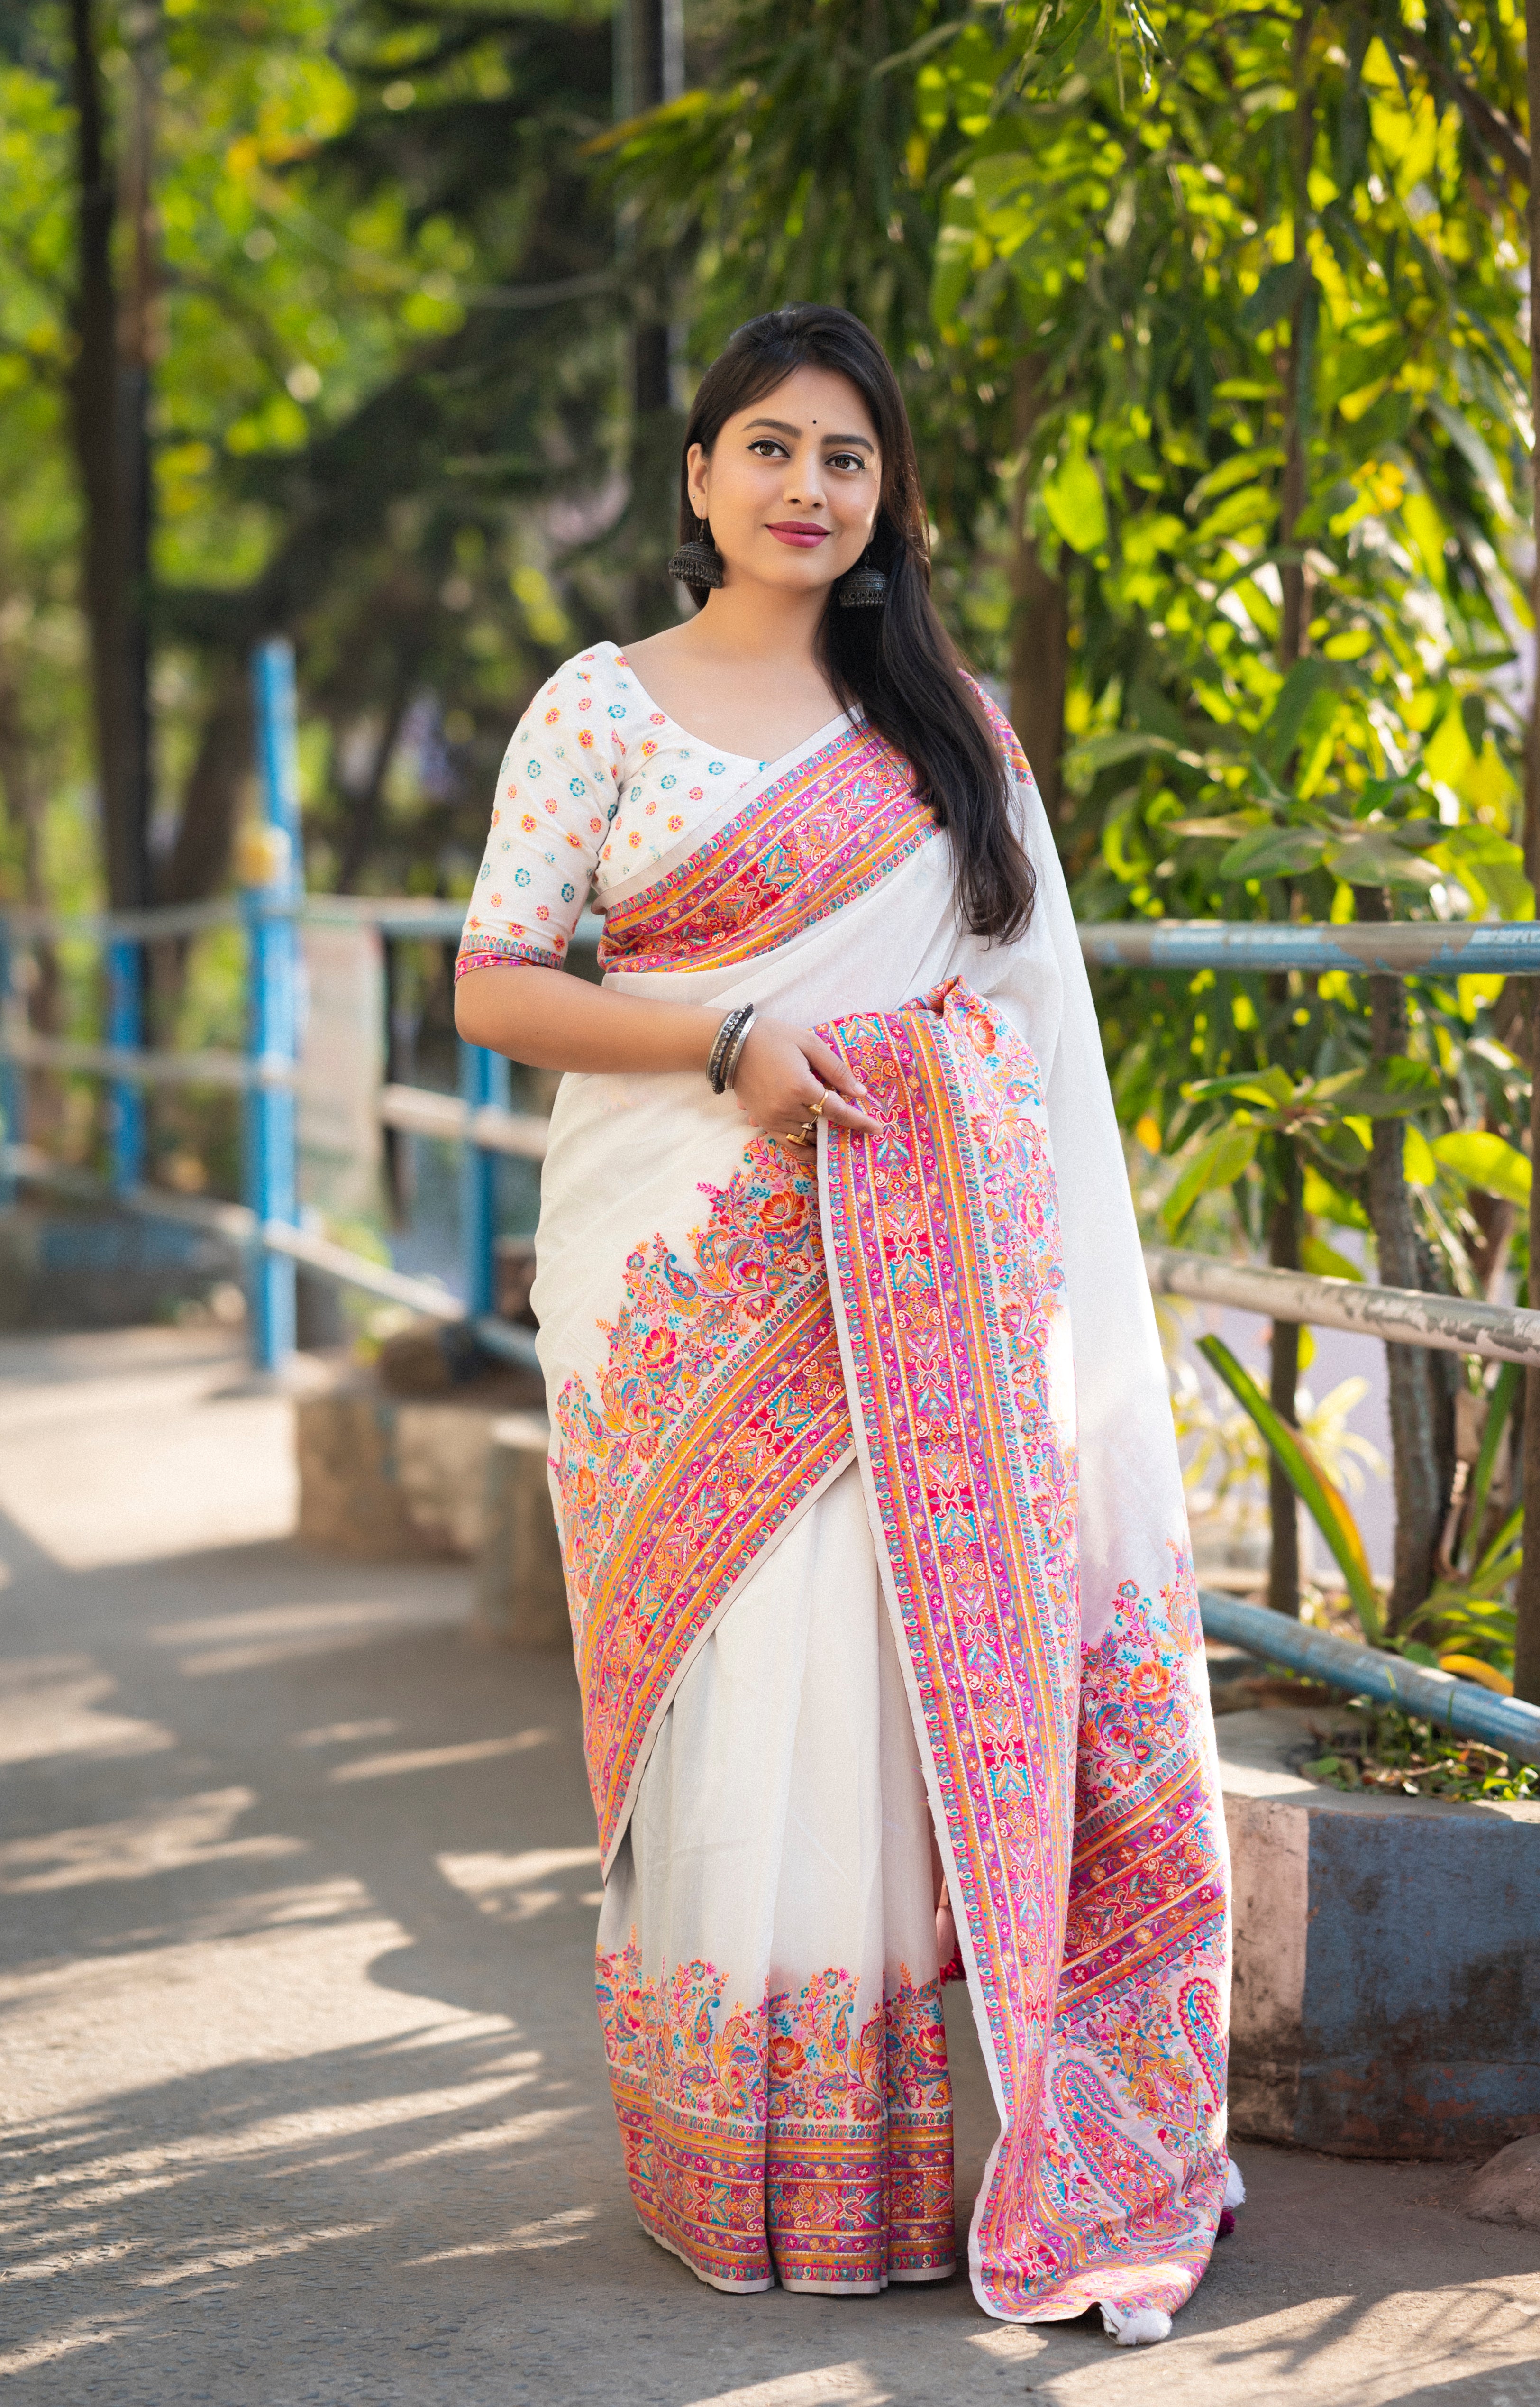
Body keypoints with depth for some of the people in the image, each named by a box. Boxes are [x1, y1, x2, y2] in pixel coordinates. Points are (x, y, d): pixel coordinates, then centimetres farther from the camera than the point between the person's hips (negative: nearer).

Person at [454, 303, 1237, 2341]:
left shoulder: (950, 718, 13)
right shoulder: (604, 704, 5)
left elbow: (1033, 1006, 14)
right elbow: (491, 985, 1)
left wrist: (1050, 1288, 7)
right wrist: (730, 1043, -12)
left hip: (914, 1283, 2)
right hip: (691, 1276, -2)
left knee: (907, 1684, -2)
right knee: (732, 1699, -2)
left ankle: (896, 2161, 9)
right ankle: (745, 2180, 10)